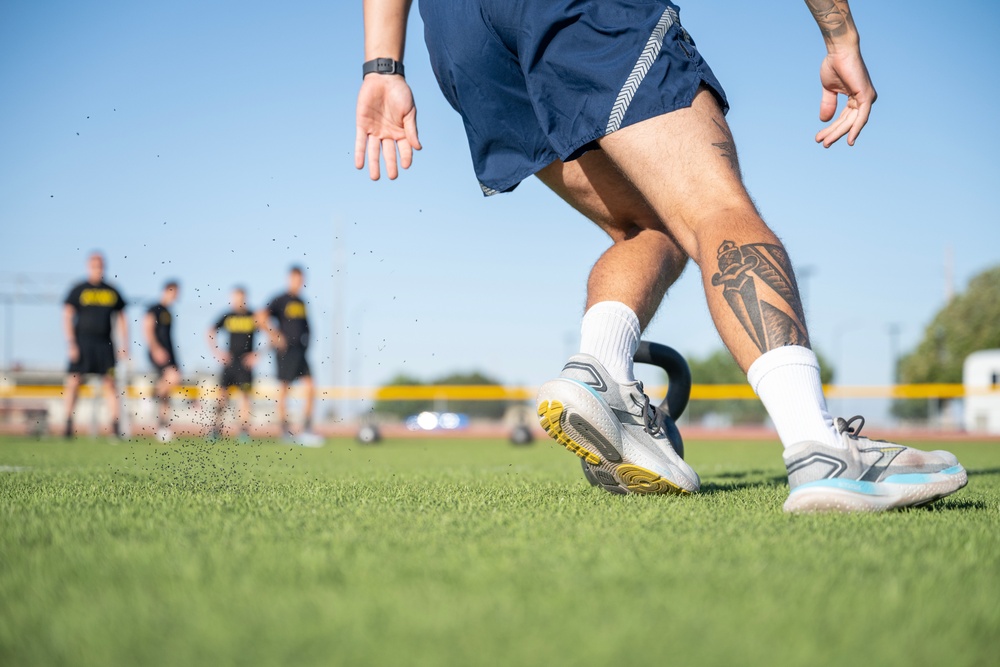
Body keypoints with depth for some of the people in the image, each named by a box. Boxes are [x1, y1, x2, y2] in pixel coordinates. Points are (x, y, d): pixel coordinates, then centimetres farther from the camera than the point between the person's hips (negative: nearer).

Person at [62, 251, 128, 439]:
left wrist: (124, 346, 10)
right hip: (82, 341, -2)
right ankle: (68, 424, 3)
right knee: (73, 381, -5)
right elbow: (67, 317, 0)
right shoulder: (78, 290, 4)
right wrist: (71, 344, -9)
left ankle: (115, 425, -4)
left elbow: (121, 319, 16)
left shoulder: (112, 292, 11)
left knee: (110, 383, -3)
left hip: (104, 343, 2)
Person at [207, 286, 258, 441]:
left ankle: (244, 429, -2)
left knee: (244, 394, -5)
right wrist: (216, 352, 2)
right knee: (222, 392, -1)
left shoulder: (253, 317, -1)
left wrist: (257, 354, -7)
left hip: (246, 361, -2)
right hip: (229, 360, 2)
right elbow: (210, 332, 13)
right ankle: (217, 427, 6)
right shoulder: (228, 317, 4)